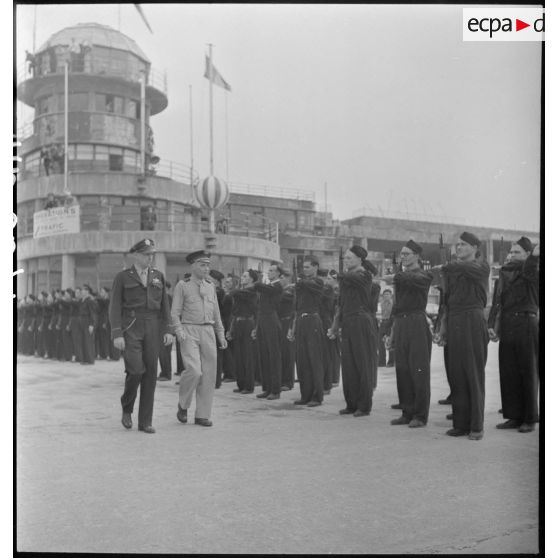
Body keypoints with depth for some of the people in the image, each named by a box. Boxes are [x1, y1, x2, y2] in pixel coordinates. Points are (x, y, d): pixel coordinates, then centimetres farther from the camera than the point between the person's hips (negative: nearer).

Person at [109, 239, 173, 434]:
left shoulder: (158, 276, 12)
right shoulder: (122, 277, 1)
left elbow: (164, 305, 12)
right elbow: (115, 307, -3)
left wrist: (168, 330, 2)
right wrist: (117, 334, -12)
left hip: (151, 329, 4)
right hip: (130, 328, -3)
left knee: (150, 374, 1)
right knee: (136, 370, -15)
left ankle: (145, 422, 10)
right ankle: (127, 408, 14)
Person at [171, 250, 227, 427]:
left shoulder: (210, 286, 15)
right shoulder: (182, 286, 1)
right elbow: (175, 312, -1)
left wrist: (221, 335, 14)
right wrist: (179, 330, -15)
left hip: (208, 332, 5)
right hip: (189, 332, -5)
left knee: (209, 375, 1)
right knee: (194, 371, -18)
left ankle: (202, 415, 10)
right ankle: (183, 405, 8)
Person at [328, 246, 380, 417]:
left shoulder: (364, 275, -5)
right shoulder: (346, 277, 16)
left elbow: (351, 279, -24)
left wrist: (339, 276, -2)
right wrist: (335, 327, 16)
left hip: (362, 323, -7)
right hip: (347, 324, 7)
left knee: (363, 365, -2)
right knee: (348, 365, 8)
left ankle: (364, 406, 5)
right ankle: (351, 404, 16)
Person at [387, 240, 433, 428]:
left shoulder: (423, 276, -2)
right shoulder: (401, 276, 19)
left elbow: (408, 279, -27)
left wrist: (396, 276, -10)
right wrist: (391, 332, 18)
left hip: (417, 325, -7)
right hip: (400, 325, 7)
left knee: (419, 371, -5)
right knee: (402, 370, 6)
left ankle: (420, 416, 1)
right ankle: (407, 412, 15)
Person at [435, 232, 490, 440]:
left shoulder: (481, 266, 4)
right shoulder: (452, 272, 20)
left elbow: (466, 269, -17)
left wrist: (446, 267, 1)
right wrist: (443, 329, 11)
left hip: (473, 320, -5)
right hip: (454, 323, 6)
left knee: (474, 374, -5)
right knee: (456, 375, 3)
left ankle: (477, 426, 0)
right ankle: (460, 424, 9)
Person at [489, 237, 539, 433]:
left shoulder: (533, 272, 3)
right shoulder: (505, 273, 16)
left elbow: (529, 273, -23)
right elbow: (498, 302, 12)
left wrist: (535, 256, -36)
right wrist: (492, 325, 2)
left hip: (527, 324, -5)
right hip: (507, 327, 5)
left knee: (528, 372, 0)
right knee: (508, 372, 5)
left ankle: (529, 419, 8)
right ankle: (514, 416, 14)